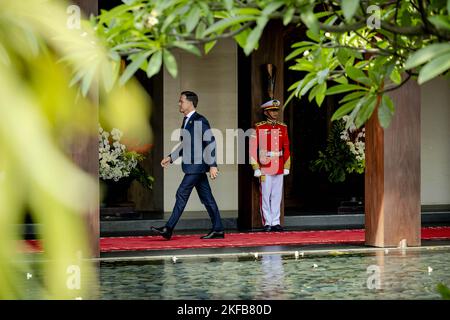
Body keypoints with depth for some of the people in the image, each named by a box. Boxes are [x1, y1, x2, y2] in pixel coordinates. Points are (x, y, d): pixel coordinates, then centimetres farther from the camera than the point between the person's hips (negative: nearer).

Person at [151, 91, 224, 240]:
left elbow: (210, 143, -17)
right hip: (193, 166, 9)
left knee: (182, 194, -9)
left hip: (197, 166, -9)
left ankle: (169, 229, -7)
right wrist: (171, 157, 18)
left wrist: (212, 165, -20)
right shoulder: (186, 121, 15)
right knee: (206, 197, 9)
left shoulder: (200, 121, -14)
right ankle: (218, 230, 12)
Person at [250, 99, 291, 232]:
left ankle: (276, 222, 11)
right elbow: (253, 149, -6)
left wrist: (286, 167, 9)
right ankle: (267, 223, 4)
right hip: (265, 168, -4)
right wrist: (256, 168, -9)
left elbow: (286, 148, 14)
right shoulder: (259, 128, -3)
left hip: (279, 169, 4)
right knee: (265, 196, -1)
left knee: (277, 196, 6)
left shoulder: (283, 128, 11)